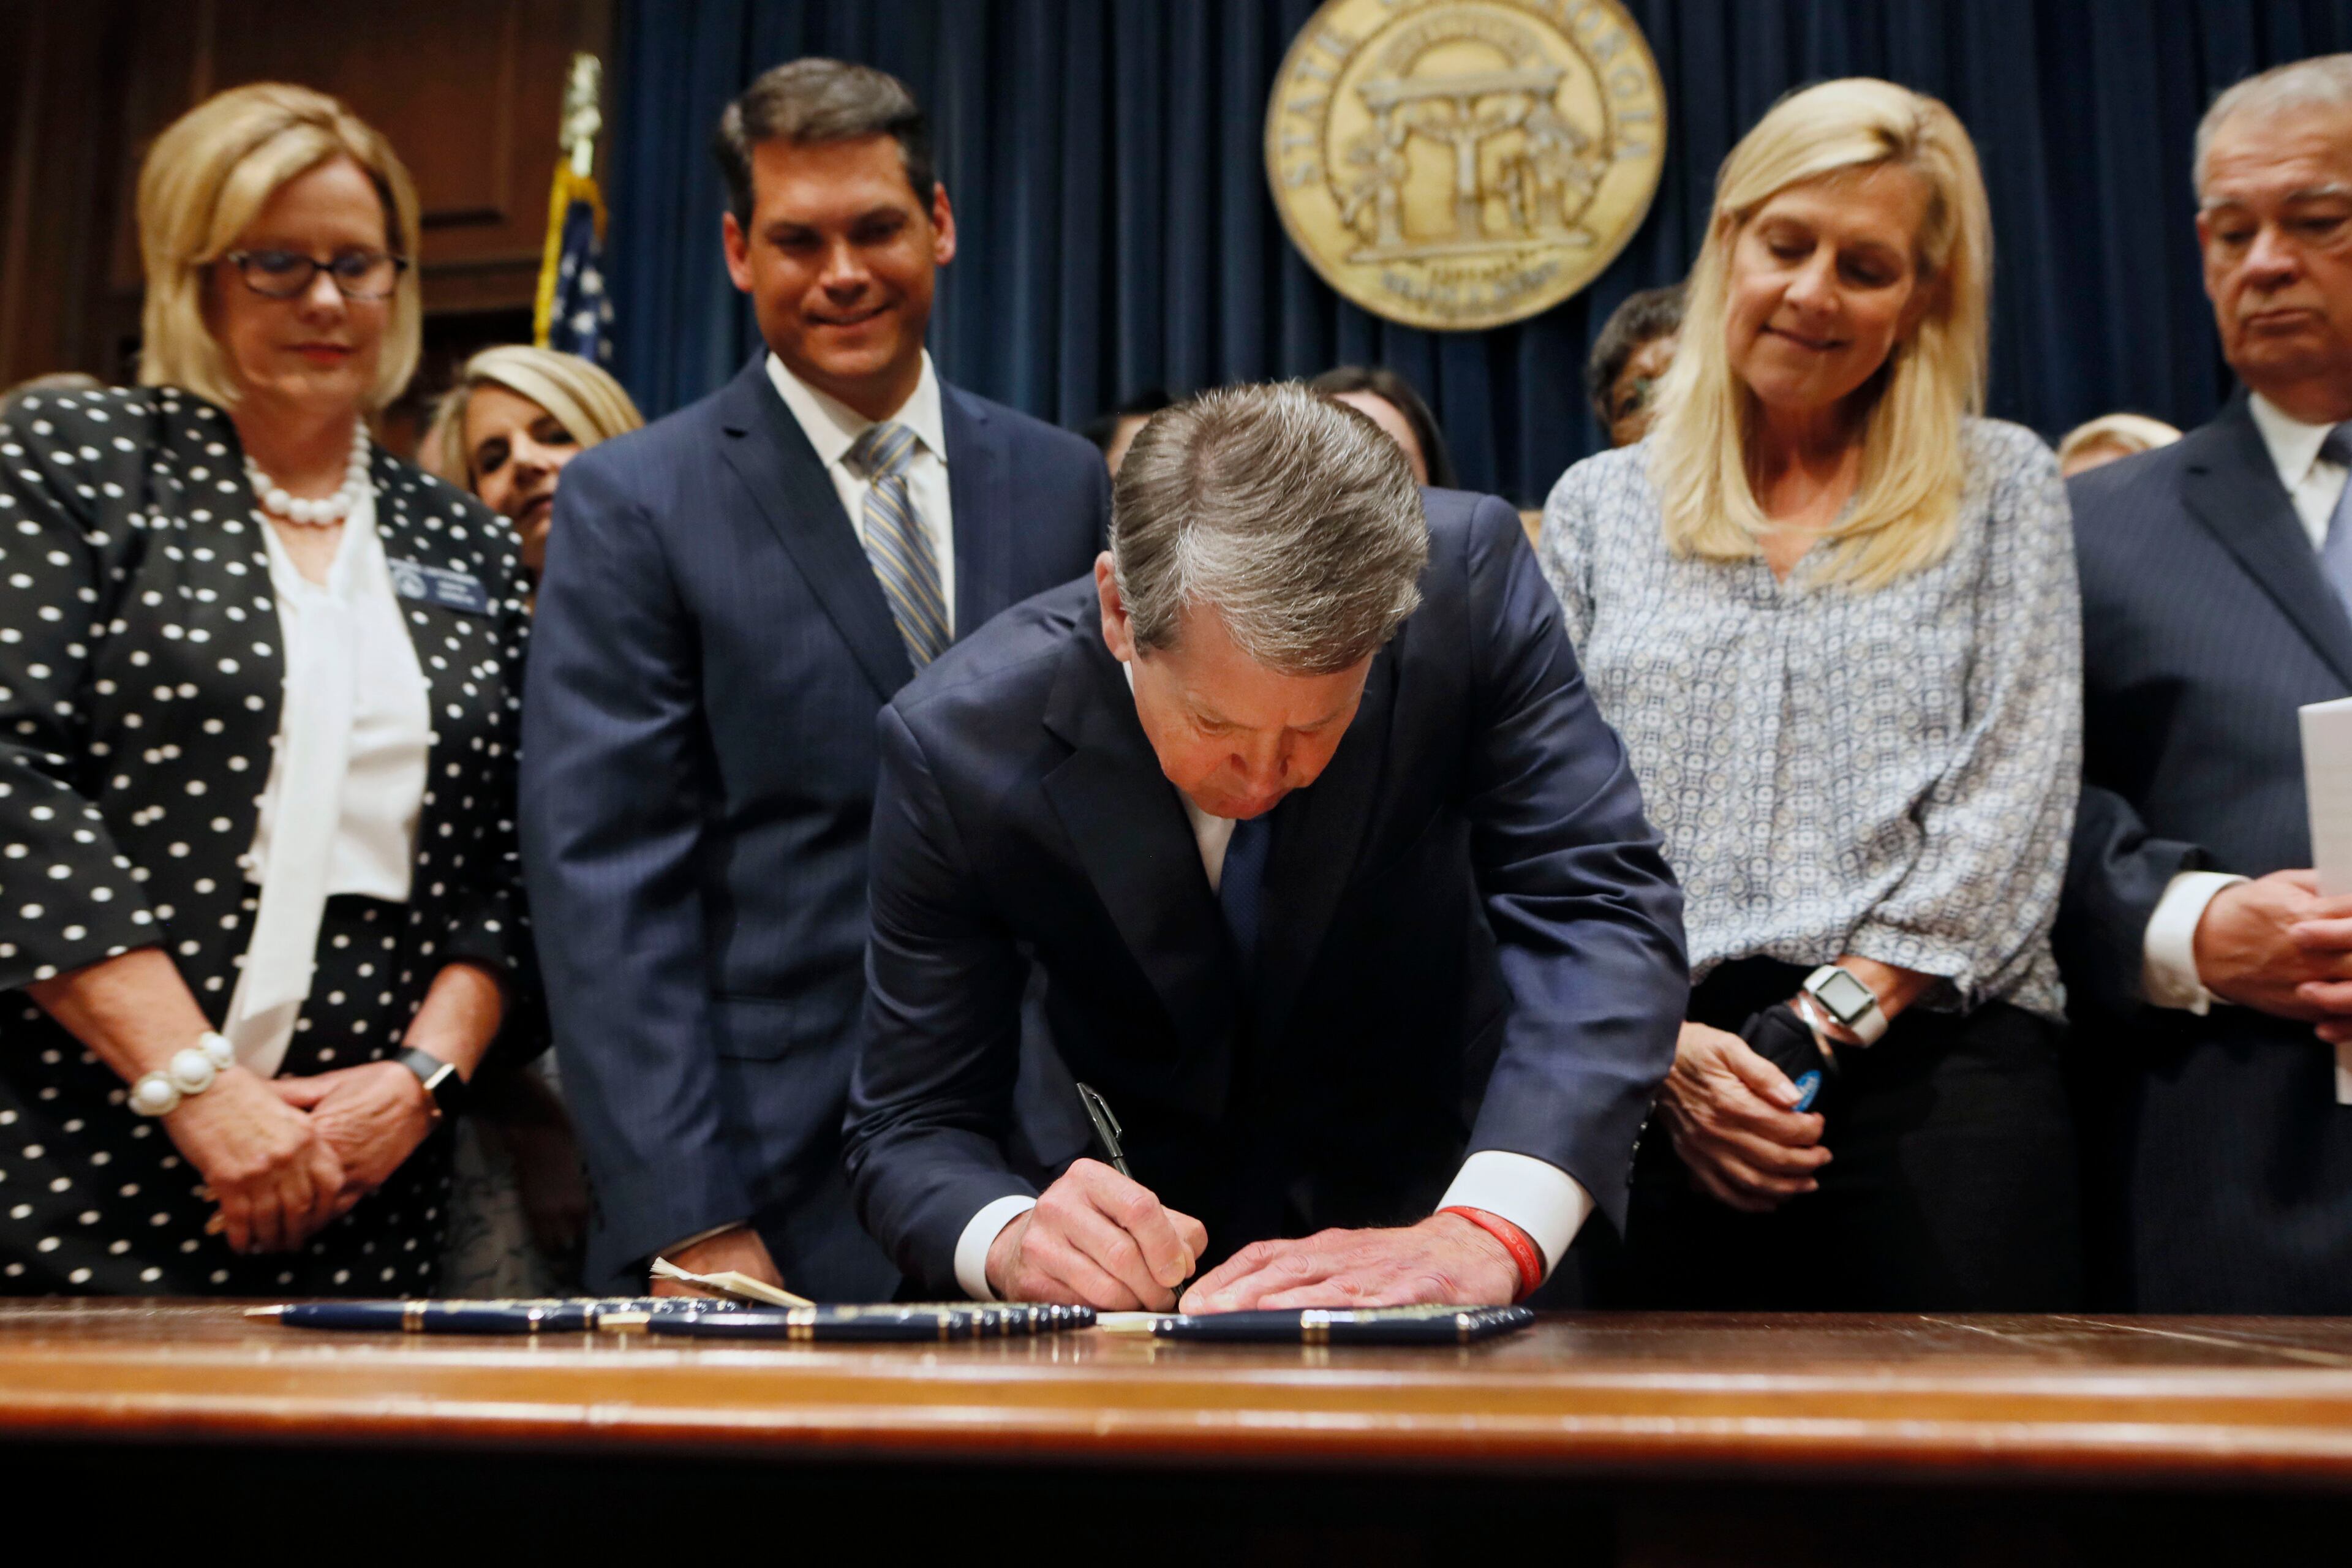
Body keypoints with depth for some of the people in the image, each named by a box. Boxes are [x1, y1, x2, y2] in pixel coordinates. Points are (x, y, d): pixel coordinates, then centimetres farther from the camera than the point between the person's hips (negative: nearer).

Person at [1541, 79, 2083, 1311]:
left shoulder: (2000, 488, 11)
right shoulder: (1598, 506, 14)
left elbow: (2012, 805, 1)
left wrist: (1824, 1023, -10)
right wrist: (1663, 1046, -8)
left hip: (1934, 1066, -1)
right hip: (1650, 1087, 1)